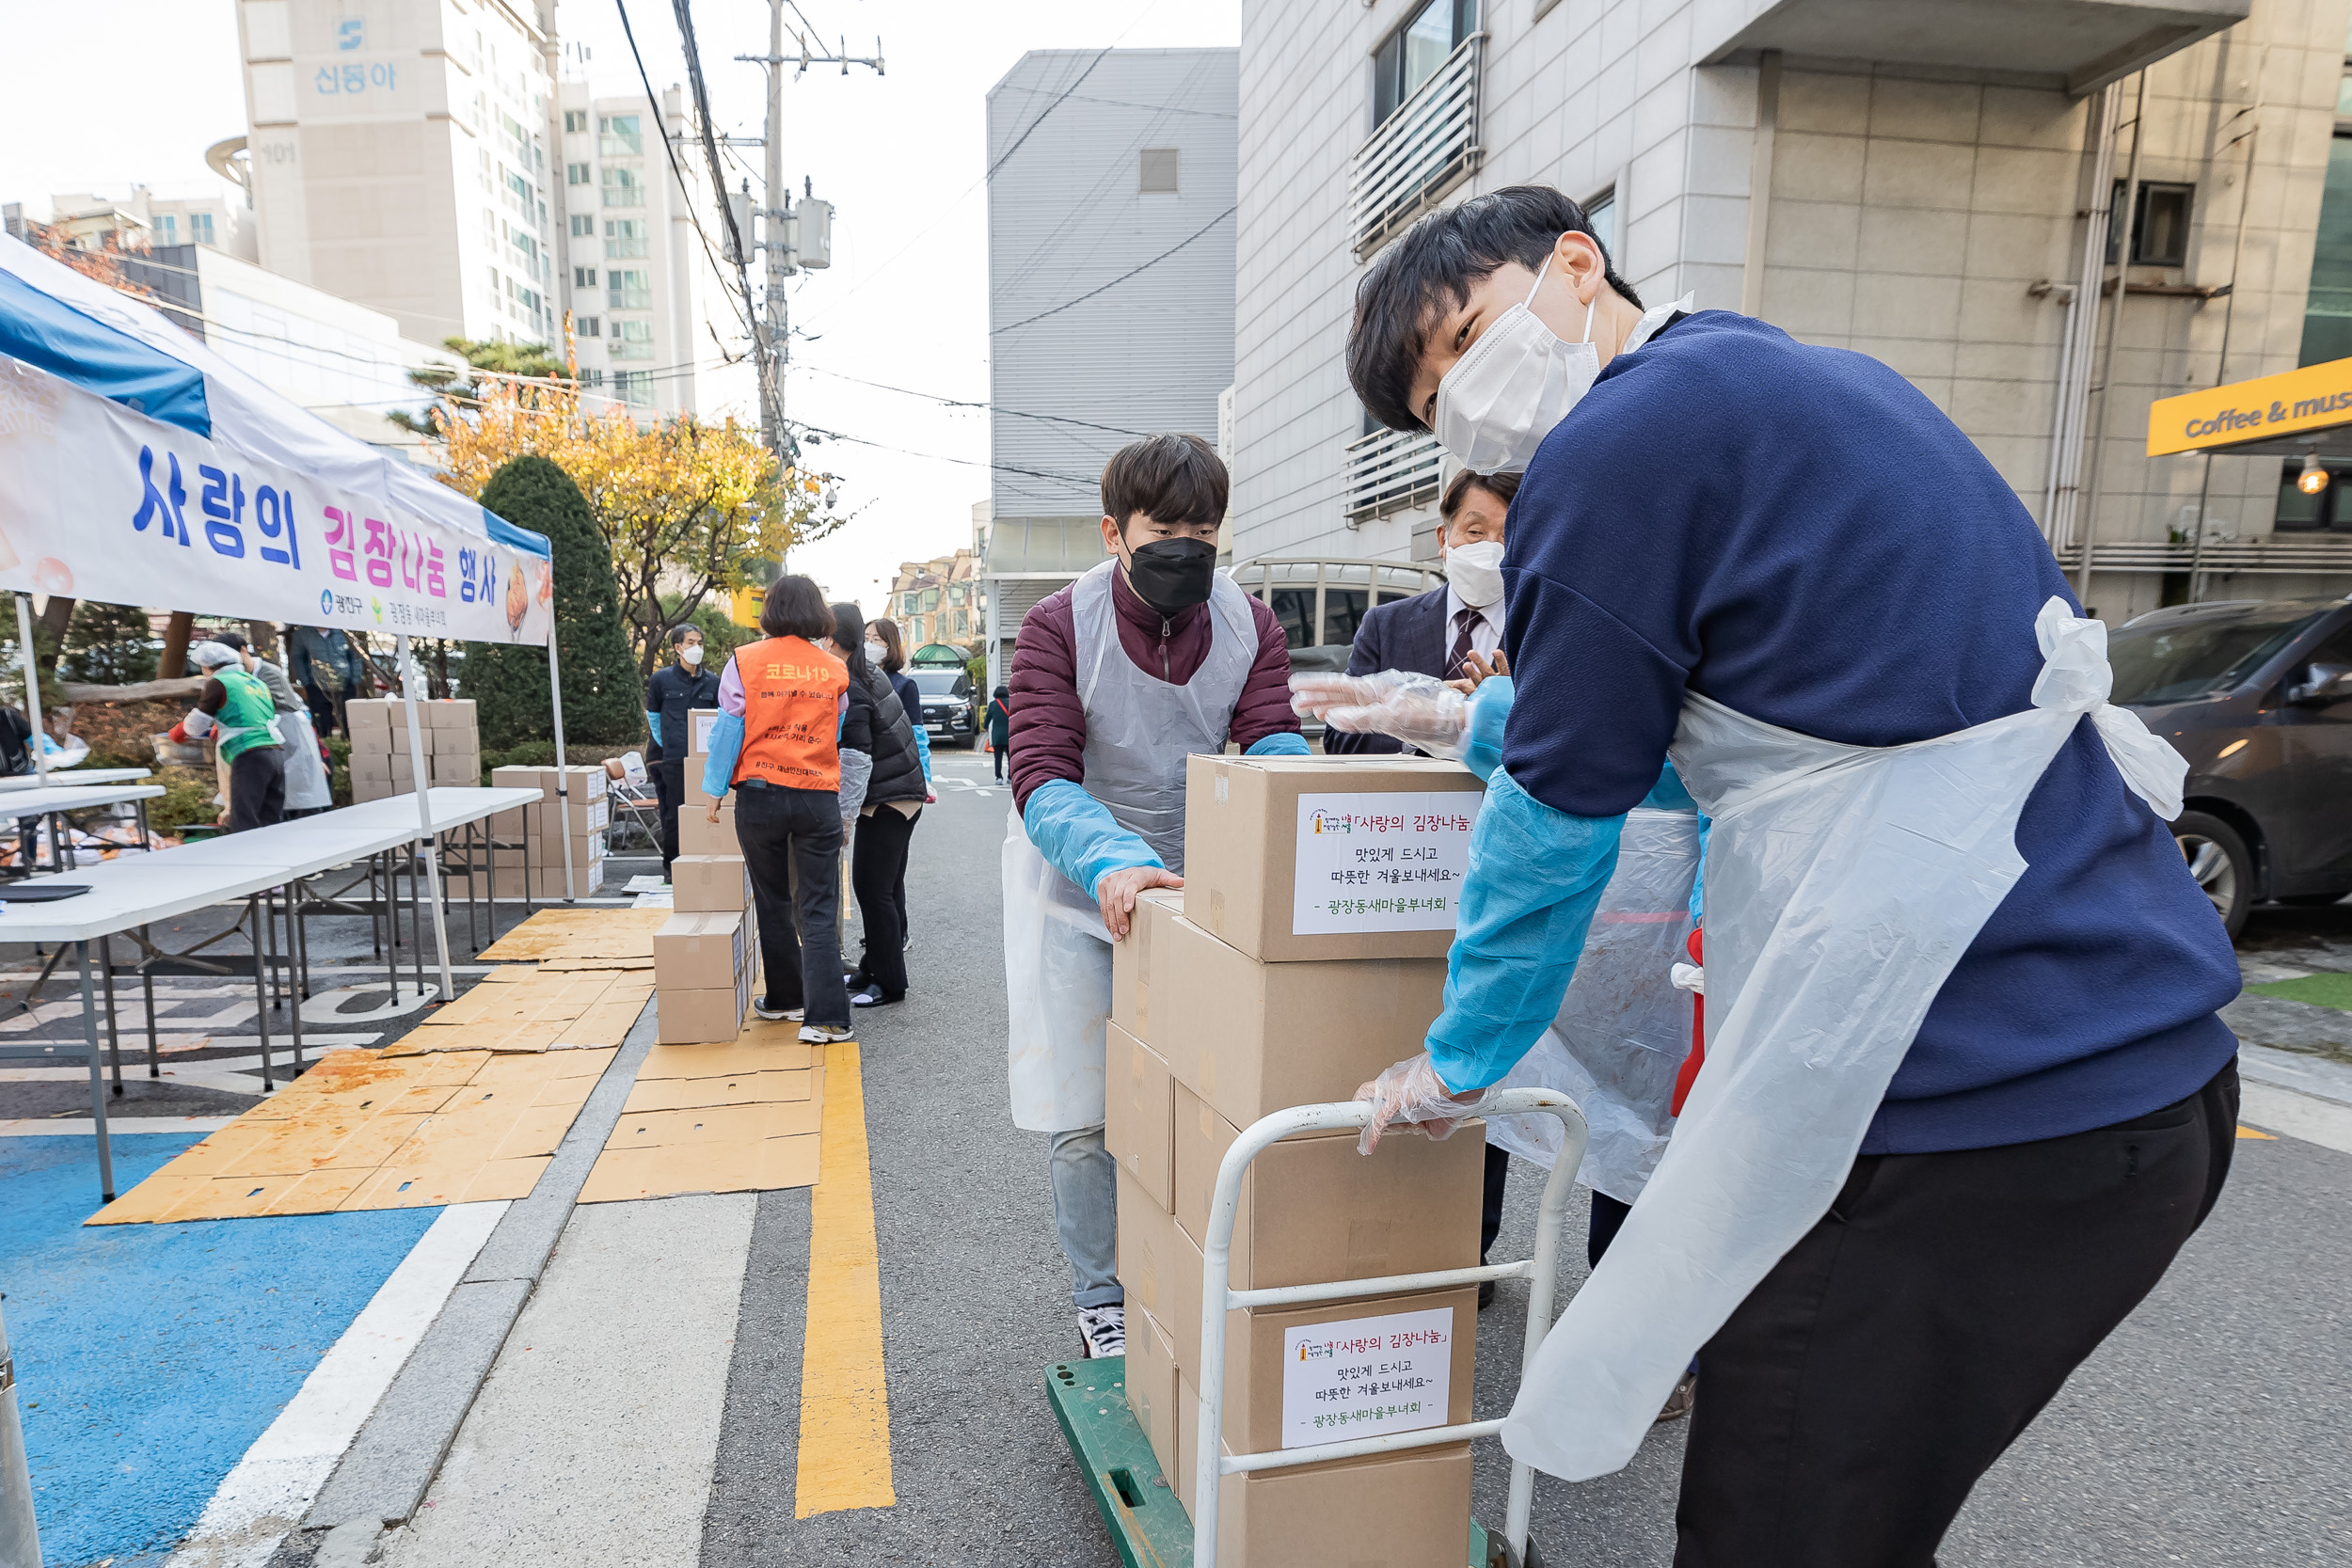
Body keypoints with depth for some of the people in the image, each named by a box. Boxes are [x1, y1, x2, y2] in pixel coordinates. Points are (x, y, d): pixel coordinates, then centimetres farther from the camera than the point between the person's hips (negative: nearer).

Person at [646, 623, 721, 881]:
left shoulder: (711, 681, 7)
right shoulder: (661, 679, 1)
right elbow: (653, 714, 13)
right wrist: (664, 744, 14)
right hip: (674, 760, -2)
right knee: (674, 814, 1)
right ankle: (670, 866, 14)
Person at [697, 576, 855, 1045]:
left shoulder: (745, 662, -2)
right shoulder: (834, 669, 3)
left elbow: (728, 729, -1)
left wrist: (715, 790, 8)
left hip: (760, 795, 0)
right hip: (819, 796, 0)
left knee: (773, 904, 15)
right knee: (818, 910, 1)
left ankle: (785, 998, 28)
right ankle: (825, 1015, -5)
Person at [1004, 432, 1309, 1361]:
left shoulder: (1250, 627, -7)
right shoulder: (1058, 628, -17)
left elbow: (1273, 748, -19)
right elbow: (1041, 780, -27)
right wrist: (1112, 863, -47)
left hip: (1195, 888, 3)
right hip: (1077, 891, -2)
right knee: (1083, 1117, 4)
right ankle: (1099, 1298, 26)